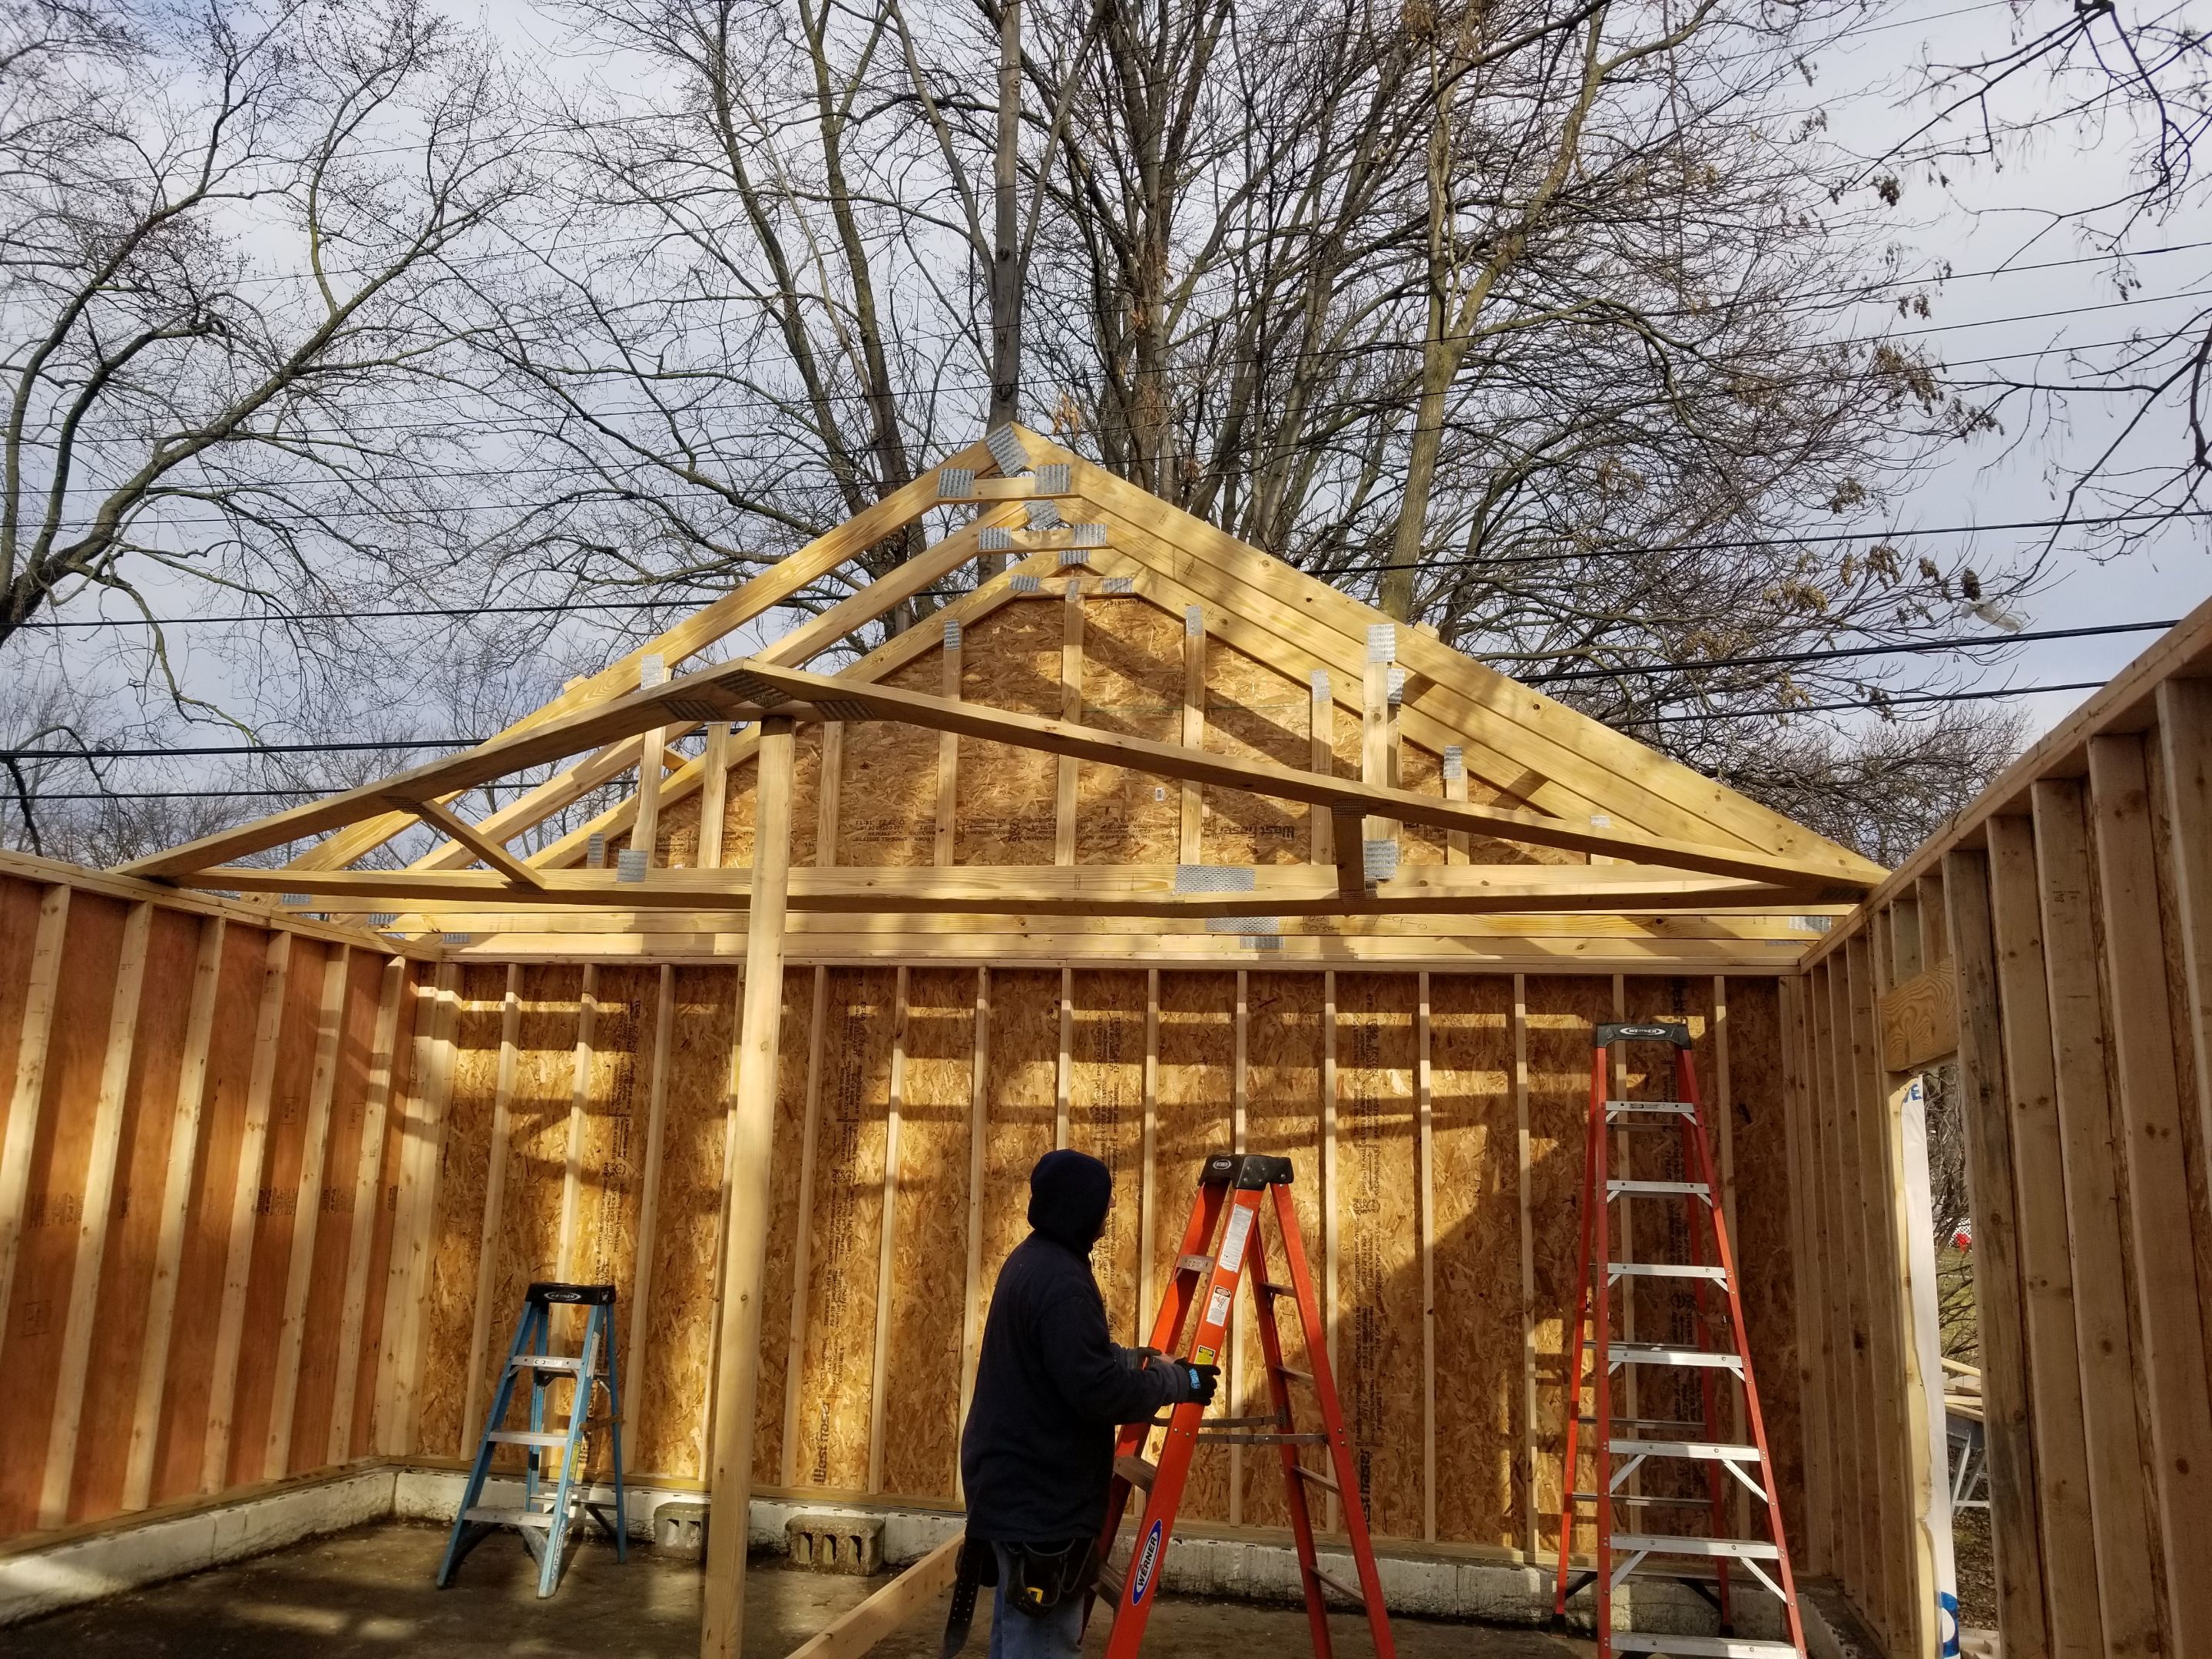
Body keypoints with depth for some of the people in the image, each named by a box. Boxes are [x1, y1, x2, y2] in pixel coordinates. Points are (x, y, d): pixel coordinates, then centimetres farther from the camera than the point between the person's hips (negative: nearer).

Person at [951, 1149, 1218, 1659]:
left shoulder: (1029, 1259, 10)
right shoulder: (1063, 1279, -23)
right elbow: (1097, 1391, -27)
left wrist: (1140, 1358, 15)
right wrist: (1174, 1381, -13)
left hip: (1015, 1481, 11)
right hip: (1041, 1494, -10)